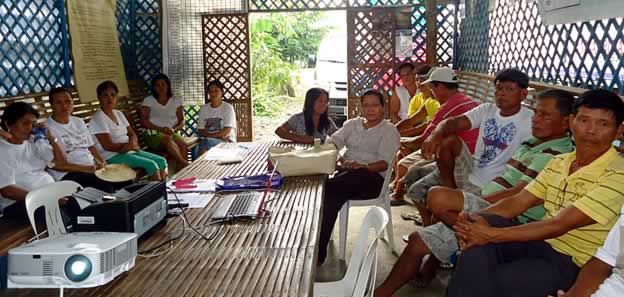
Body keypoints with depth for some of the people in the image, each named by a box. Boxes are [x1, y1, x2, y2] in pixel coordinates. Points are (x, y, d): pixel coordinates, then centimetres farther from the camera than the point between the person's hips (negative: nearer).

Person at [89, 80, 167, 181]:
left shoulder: (119, 114, 12)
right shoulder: (98, 118, -13)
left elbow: (132, 134, 12)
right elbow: (108, 146, -19)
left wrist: (132, 143, -13)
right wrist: (130, 146, -12)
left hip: (129, 151, 8)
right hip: (112, 156, -8)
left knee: (161, 161, -5)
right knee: (151, 164, -22)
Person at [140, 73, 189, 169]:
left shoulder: (176, 101, 15)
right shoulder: (148, 100, 9)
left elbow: (182, 120, 9)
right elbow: (144, 121, -1)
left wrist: (174, 129, -13)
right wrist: (160, 129, -16)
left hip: (172, 133, 2)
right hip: (153, 134, -2)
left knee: (183, 145, -32)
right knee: (167, 139, -38)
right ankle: (184, 164, -42)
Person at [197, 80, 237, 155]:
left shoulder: (228, 107, 1)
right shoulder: (203, 108, 12)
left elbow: (227, 131, -7)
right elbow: (201, 131, 6)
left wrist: (210, 135, -15)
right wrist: (219, 135, -10)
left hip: (227, 141, -3)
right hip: (208, 140, 3)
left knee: (206, 141, -33)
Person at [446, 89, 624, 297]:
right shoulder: (559, 162, 9)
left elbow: (558, 225, -23)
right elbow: (518, 202, 5)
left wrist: (492, 234, -25)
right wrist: (477, 218, -15)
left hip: (573, 262, -6)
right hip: (541, 242, 7)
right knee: (477, 233, -21)